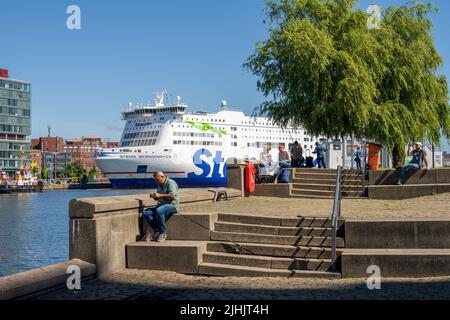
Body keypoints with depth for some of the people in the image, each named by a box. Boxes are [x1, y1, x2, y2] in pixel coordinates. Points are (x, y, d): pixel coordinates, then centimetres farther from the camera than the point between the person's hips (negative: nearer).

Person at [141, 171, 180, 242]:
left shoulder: (171, 183, -8)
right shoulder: (160, 185, 19)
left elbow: (173, 196, -20)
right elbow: (158, 198, 28)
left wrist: (160, 195, -19)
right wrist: (154, 196, 5)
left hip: (172, 205, -9)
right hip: (161, 205, 9)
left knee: (159, 210, -38)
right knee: (146, 212, -11)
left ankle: (162, 233, -23)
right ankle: (156, 231, -12)